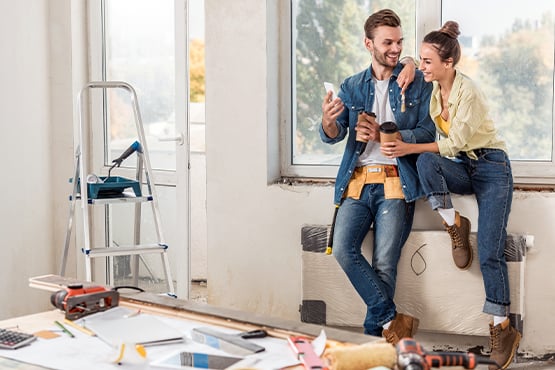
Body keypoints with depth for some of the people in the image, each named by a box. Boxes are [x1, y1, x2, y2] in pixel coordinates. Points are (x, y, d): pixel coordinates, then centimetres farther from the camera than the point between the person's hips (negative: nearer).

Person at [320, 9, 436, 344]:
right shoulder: (351, 87, 15)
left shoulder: (418, 83, 7)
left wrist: (382, 135, -14)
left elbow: (428, 133, -2)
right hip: (357, 181, 3)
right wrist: (328, 122, -20)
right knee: (343, 248, -18)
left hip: (396, 182, -2)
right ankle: (392, 319, -9)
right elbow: (335, 136, 4)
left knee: (384, 263, -12)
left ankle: (374, 335, 2)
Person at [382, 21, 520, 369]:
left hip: (491, 168, -6)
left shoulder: (469, 92, -21)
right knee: (425, 162, -30)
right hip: (460, 168, 6)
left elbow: (454, 143, -19)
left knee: (490, 252, -14)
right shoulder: (433, 86, -2)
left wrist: (410, 147, -23)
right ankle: (455, 225, -12)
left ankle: (504, 328, -4)